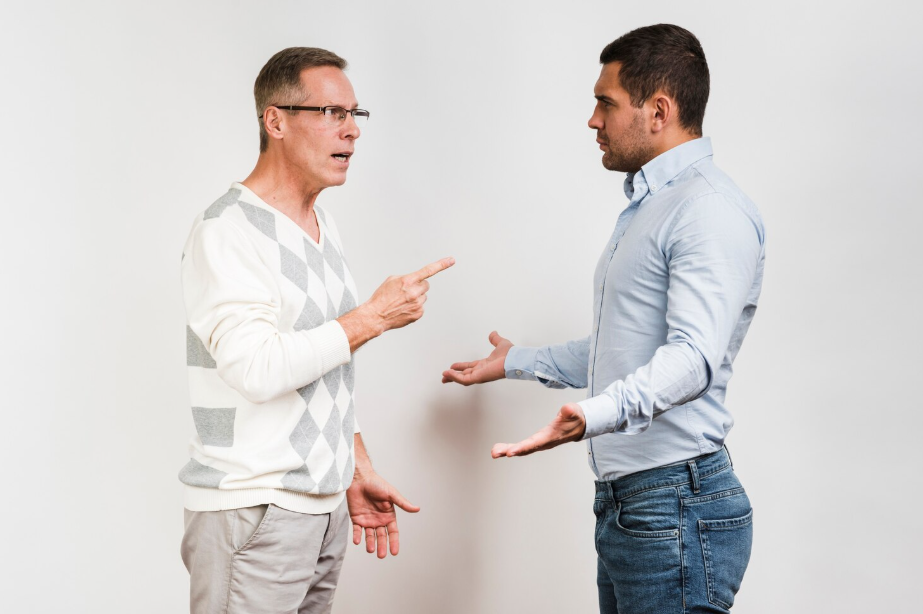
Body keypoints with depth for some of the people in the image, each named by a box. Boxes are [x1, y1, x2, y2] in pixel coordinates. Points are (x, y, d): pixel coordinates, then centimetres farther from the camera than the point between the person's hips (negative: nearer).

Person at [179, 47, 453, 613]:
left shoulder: (325, 230, 15)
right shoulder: (227, 232, -13)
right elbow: (257, 368, -24)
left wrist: (358, 472, 17)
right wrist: (373, 317, -18)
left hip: (326, 507, 8)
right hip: (252, 514, -8)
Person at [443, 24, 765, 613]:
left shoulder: (711, 209, -15)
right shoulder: (646, 208, 20)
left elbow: (693, 357, -29)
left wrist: (593, 415, -44)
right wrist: (516, 362, 39)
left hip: (677, 508, -10)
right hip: (620, 500, 10)